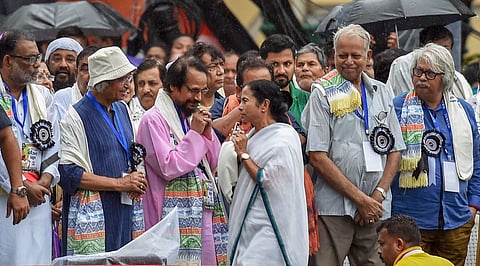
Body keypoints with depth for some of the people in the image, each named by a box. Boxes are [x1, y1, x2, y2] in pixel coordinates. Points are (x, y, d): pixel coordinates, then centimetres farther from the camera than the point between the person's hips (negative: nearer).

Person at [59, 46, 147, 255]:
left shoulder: (121, 110, 16)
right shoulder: (76, 117, -8)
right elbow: (68, 173, -15)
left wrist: (135, 177, 4)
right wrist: (119, 183, -14)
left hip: (125, 214, 7)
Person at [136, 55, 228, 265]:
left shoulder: (192, 116, 17)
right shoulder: (154, 120, -7)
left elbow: (213, 163, 18)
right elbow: (169, 168, -17)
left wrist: (207, 133, 2)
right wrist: (194, 133, -12)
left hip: (205, 212, 8)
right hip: (176, 213, -8)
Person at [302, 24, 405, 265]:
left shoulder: (381, 93, 13)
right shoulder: (323, 94, -2)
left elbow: (394, 151, 14)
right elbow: (317, 157, -9)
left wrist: (378, 195, -2)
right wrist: (360, 199, -11)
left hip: (376, 210, 4)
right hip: (333, 209, -4)